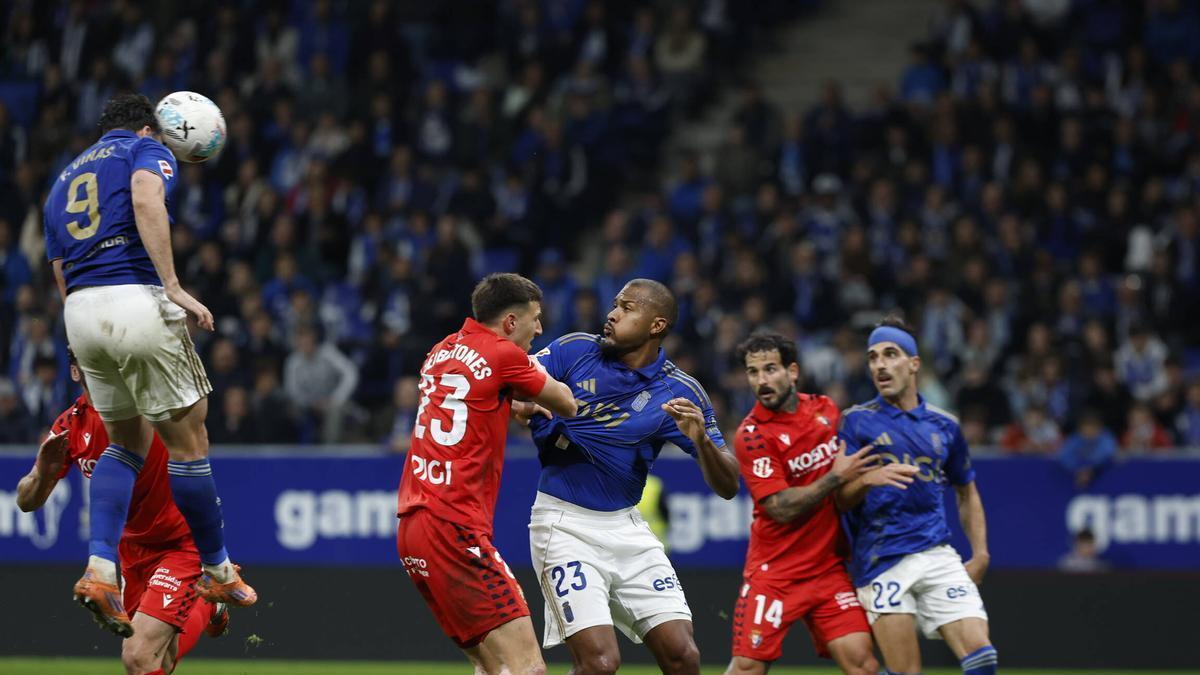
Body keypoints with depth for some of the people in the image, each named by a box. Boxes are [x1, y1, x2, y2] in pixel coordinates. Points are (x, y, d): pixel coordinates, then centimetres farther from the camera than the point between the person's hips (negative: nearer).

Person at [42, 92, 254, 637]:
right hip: (137, 301, -7)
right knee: (186, 440, 5)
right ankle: (217, 571, 15)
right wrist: (173, 286, -21)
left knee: (126, 442, 18)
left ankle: (99, 570, 1)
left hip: (79, 311, 7)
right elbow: (146, 200, -16)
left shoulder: (64, 179, 26)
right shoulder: (147, 149, 8)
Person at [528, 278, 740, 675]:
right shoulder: (573, 351, -5)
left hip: (627, 528, 3)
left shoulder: (680, 393, -3)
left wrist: (701, 440, -24)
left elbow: (727, 486, -4)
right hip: (565, 524, -3)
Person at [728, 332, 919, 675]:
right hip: (775, 570, -4)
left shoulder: (825, 409, 6)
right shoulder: (752, 435, -11)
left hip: (829, 566, 4)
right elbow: (780, 508, -19)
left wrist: (869, 476, 7)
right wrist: (836, 477, -20)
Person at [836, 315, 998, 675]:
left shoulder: (944, 426, 14)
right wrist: (866, 480, -25)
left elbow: (967, 493, 25)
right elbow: (841, 499, -3)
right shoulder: (857, 422, 4)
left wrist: (980, 554, 14)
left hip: (937, 555, 3)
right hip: (881, 560, -3)